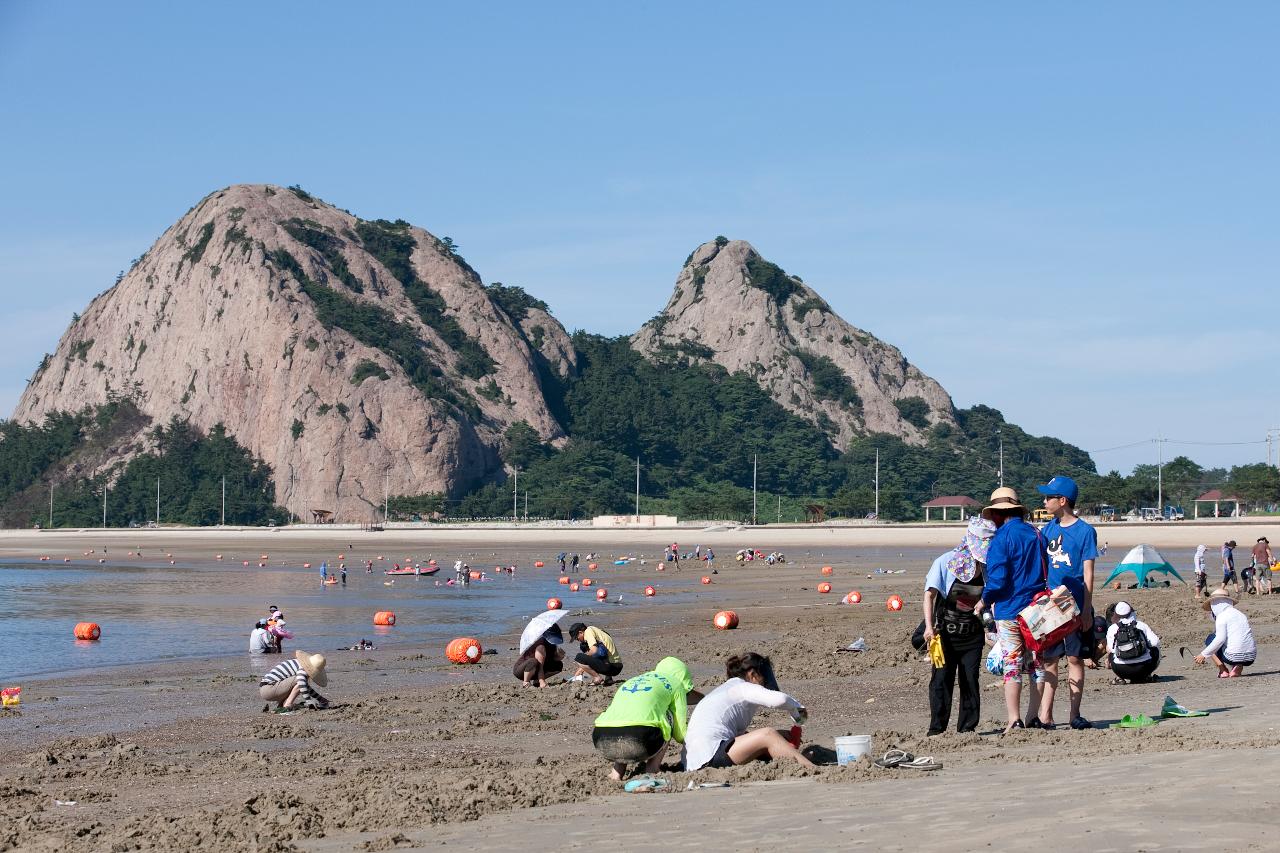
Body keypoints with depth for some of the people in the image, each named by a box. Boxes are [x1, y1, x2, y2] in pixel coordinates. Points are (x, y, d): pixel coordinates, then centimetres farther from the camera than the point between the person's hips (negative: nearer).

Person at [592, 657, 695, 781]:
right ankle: (651, 772, 15)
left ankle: (617, 771, 17)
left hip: (603, 744, 5)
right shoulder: (675, 683, 23)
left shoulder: (629, 682, 37)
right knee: (668, 715, 25)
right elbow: (681, 735, 24)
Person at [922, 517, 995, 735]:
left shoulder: (988, 567, 0)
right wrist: (929, 627, -22)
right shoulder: (946, 562, -10)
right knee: (941, 679, -5)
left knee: (970, 680, 3)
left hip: (972, 634, 3)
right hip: (945, 632, -3)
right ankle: (937, 729, -1)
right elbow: (930, 595, -13)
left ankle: (967, 728, 11)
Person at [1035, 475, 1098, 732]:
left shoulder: (1085, 531, -7)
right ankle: (1045, 716, 6)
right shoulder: (1049, 529, 9)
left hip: (1075, 605, -5)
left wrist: (1086, 610, -12)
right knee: (1048, 659, 4)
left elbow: (1088, 575, -9)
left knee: (1075, 658, 2)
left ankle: (1075, 715, 7)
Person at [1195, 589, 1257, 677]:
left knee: (1210, 639, 18)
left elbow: (1220, 639, -14)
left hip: (1234, 656, -6)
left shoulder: (1221, 616, -4)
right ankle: (1239, 667, 9)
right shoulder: (1241, 614, 20)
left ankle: (1223, 670, 6)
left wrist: (1204, 654, -7)